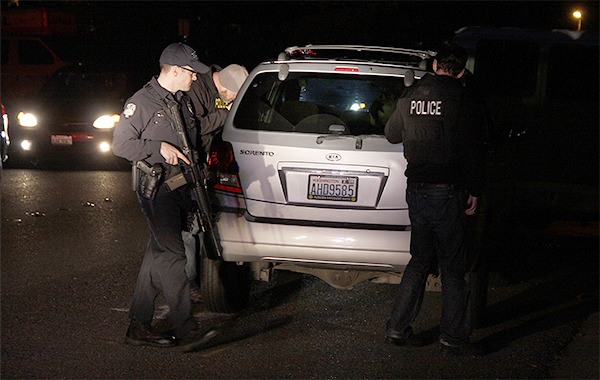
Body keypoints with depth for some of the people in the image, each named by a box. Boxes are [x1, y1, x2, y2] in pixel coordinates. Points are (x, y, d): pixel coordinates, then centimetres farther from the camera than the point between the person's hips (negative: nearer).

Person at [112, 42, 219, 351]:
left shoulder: (184, 101, 16)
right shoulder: (142, 102, -8)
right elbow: (121, 144, -9)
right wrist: (160, 148, -16)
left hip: (180, 188, 8)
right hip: (156, 189, -8)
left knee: (158, 255, 10)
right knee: (172, 255, -12)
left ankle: (139, 326, 15)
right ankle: (186, 330, -13)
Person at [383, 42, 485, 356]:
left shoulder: (410, 97, 5)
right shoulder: (459, 101, -12)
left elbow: (391, 134, 20)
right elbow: (472, 150, -11)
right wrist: (474, 190, -2)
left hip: (415, 189, 6)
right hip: (447, 193, -6)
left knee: (420, 260, 17)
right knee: (453, 268, 3)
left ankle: (397, 327, 16)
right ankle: (454, 338, 7)